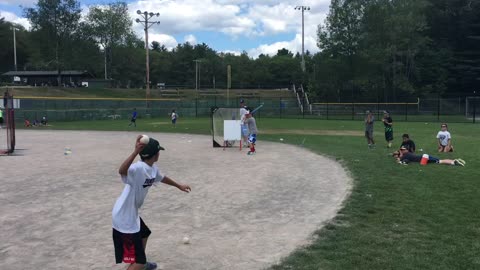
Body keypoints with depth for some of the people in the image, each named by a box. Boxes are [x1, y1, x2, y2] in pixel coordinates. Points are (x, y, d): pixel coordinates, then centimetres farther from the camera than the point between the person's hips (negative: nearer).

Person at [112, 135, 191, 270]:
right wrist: (135, 152, -64)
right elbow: (122, 171, -51)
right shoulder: (137, 168, -29)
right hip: (123, 217, -10)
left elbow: (161, 178, 23)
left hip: (131, 213, 10)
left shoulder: (153, 169, 0)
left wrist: (179, 186, 37)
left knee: (144, 234, 36)